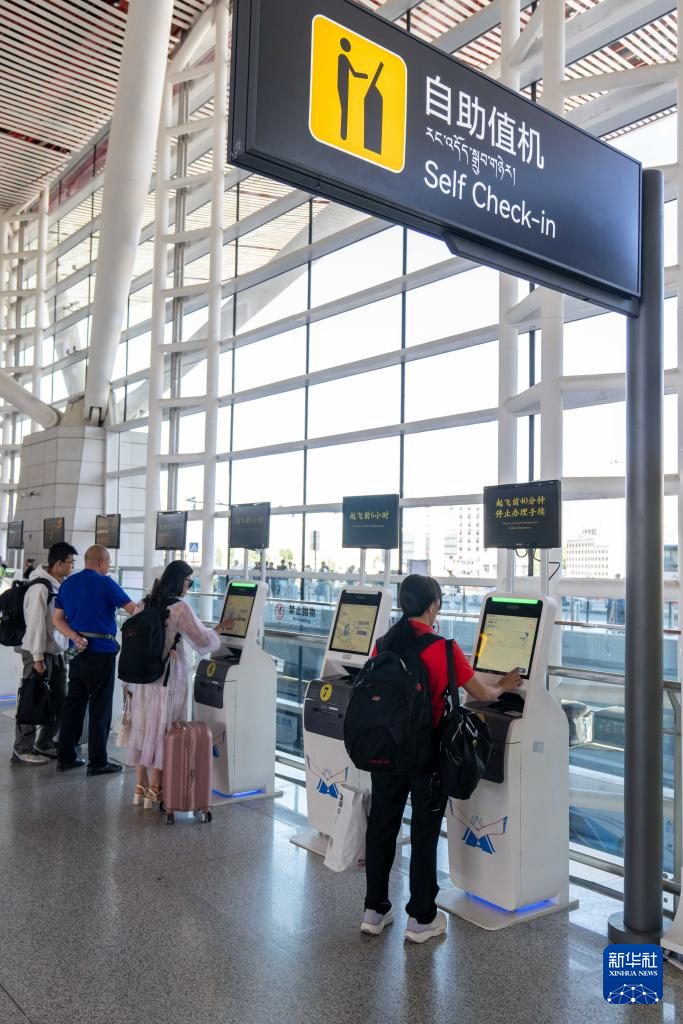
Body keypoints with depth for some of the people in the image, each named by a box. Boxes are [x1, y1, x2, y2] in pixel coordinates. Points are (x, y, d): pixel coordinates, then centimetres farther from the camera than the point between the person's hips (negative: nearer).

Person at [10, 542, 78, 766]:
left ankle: (44, 744, 27)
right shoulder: (40, 587, -18)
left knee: (60, 701, 12)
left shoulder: (62, 585, 7)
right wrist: (38, 658, -18)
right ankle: (22, 750, 10)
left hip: (58, 652, 8)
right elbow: (35, 624, -19)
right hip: (40, 653, -8)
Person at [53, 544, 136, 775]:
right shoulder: (105, 583, -11)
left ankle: (65, 757, 18)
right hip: (101, 652, -7)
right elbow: (133, 610, -10)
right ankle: (97, 762, 5)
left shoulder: (67, 583, 10)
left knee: (73, 704, 13)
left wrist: (76, 637, -5)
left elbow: (57, 618, 6)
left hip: (78, 651, 7)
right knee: (100, 708, 0)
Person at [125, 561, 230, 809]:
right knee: (164, 730, 4)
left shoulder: (144, 605, 5)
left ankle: (141, 787, 22)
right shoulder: (179, 608, -15)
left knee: (143, 727, 14)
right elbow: (203, 641, -13)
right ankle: (155, 790, 10)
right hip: (168, 680, -6)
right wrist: (220, 627, 5)